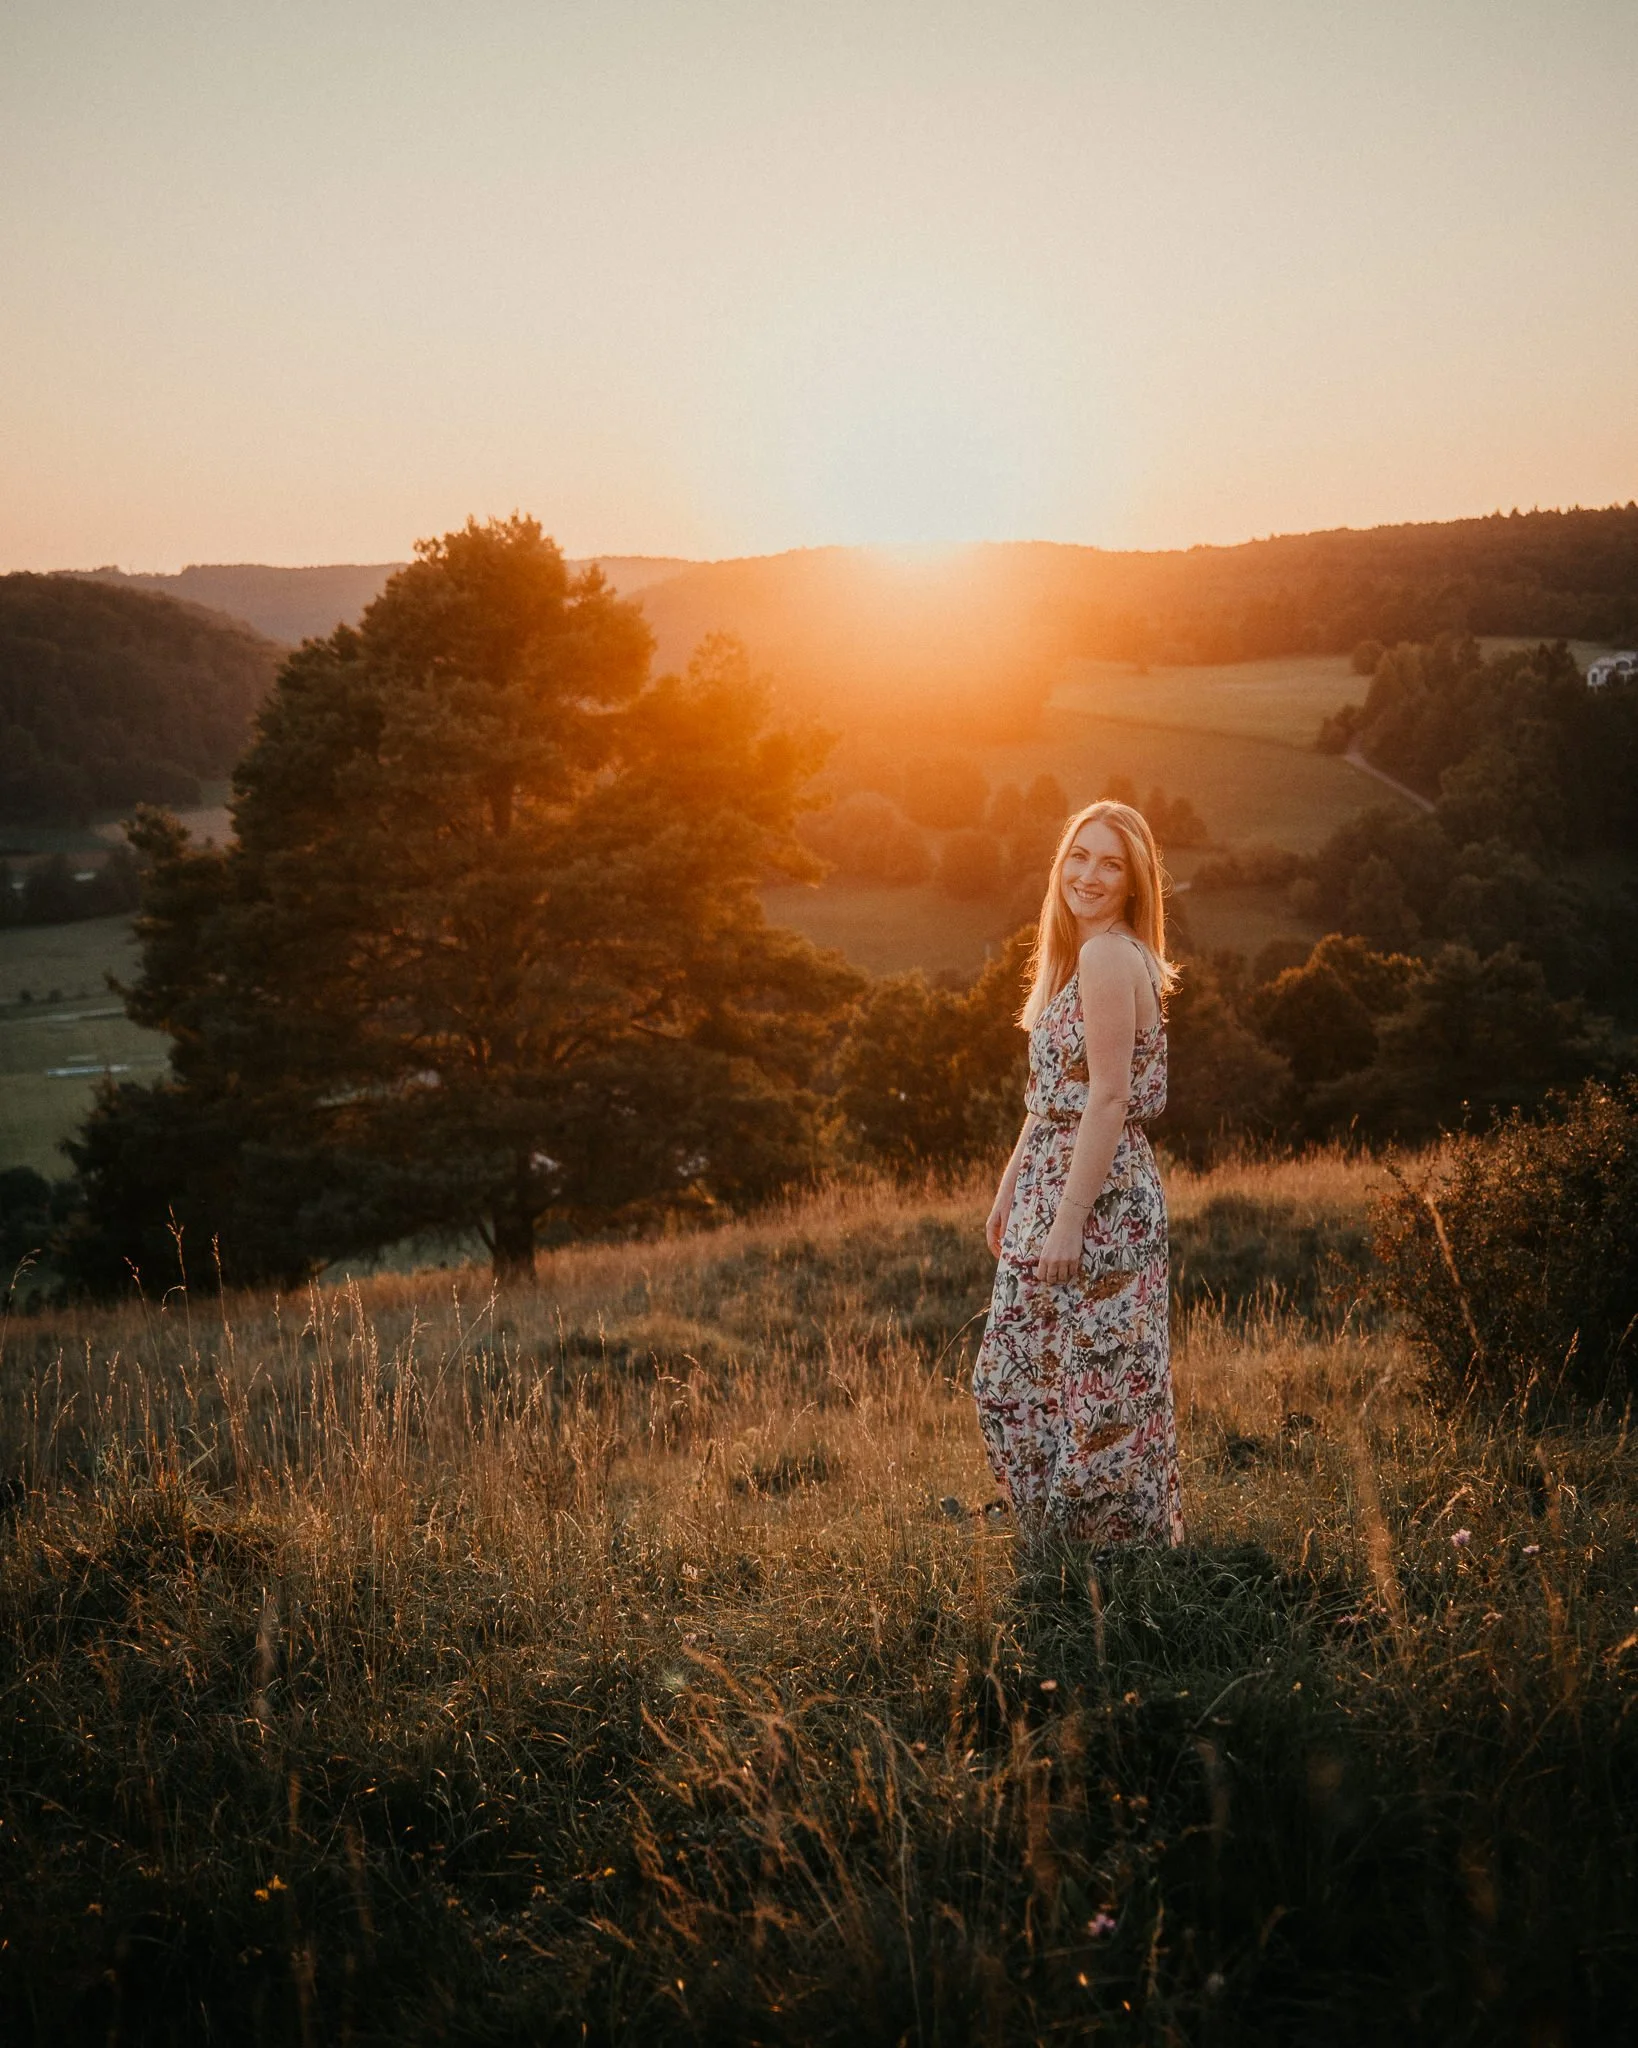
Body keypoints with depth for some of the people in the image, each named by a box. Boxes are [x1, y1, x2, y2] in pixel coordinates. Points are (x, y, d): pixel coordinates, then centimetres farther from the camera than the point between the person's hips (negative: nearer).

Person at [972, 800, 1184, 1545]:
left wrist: (1069, 1220, -21)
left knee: (1101, 1390, -2)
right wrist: (1010, 1187, 20)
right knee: (1010, 1379, 15)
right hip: (1052, 1185, 10)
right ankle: (1062, 1542, 26)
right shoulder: (1077, 954, 15)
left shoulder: (1109, 955, -15)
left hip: (1101, 1201, -10)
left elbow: (1108, 1097, -20)